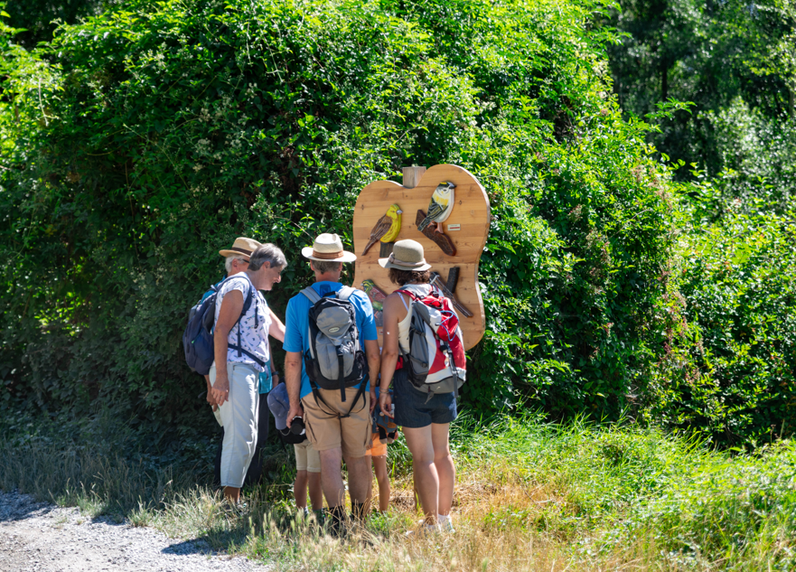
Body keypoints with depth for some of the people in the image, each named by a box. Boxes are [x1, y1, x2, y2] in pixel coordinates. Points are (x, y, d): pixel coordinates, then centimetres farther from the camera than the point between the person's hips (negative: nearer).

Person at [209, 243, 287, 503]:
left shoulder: (256, 296, 25)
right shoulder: (238, 287, -7)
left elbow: (280, 331, 34)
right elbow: (221, 331, -16)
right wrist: (220, 377, -23)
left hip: (249, 374, 11)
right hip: (235, 370, -11)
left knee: (247, 440, 10)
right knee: (239, 438, -15)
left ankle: (234, 501, 12)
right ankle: (229, 501, -17)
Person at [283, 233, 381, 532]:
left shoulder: (297, 303, -2)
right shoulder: (359, 299, 0)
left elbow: (292, 361, -2)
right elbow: (373, 353, 0)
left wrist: (294, 402, 6)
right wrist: (372, 388, 13)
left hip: (316, 393, -1)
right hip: (355, 390, 1)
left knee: (329, 458, -2)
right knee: (358, 457, 12)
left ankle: (337, 518, -12)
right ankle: (360, 520, 18)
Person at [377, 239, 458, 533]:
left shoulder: (396, 300, -9)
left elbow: (390, 351, -12)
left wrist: (383, 389, -5)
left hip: (412, 382, -6)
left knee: (423, 457, -3)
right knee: (442, 452, 16)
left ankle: (432, 526, -3)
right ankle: (445, 518, 25)